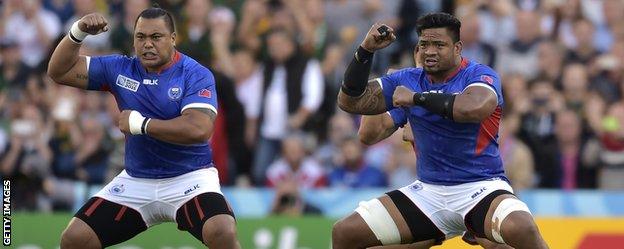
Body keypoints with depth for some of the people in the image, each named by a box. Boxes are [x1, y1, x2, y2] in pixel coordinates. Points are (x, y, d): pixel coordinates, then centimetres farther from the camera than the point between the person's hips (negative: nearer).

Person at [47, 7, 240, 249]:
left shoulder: (196, 75, -11)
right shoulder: (120, 69, 2)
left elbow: (199, 129, -26)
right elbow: (59, 71, 5)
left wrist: (140, 124, -20)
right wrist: (78, 32, -11)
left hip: (189, 178, -4)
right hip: (135, 181, 4)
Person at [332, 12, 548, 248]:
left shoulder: (479, 75, -8)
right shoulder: (407, 80, 7)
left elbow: (475, 108, -31)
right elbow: (350, 101, 6)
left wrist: (416, 98, -21)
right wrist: (366, 50, -7)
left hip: (481, 187, -5)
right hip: (428, 191, 5)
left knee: (521, 228, -37)